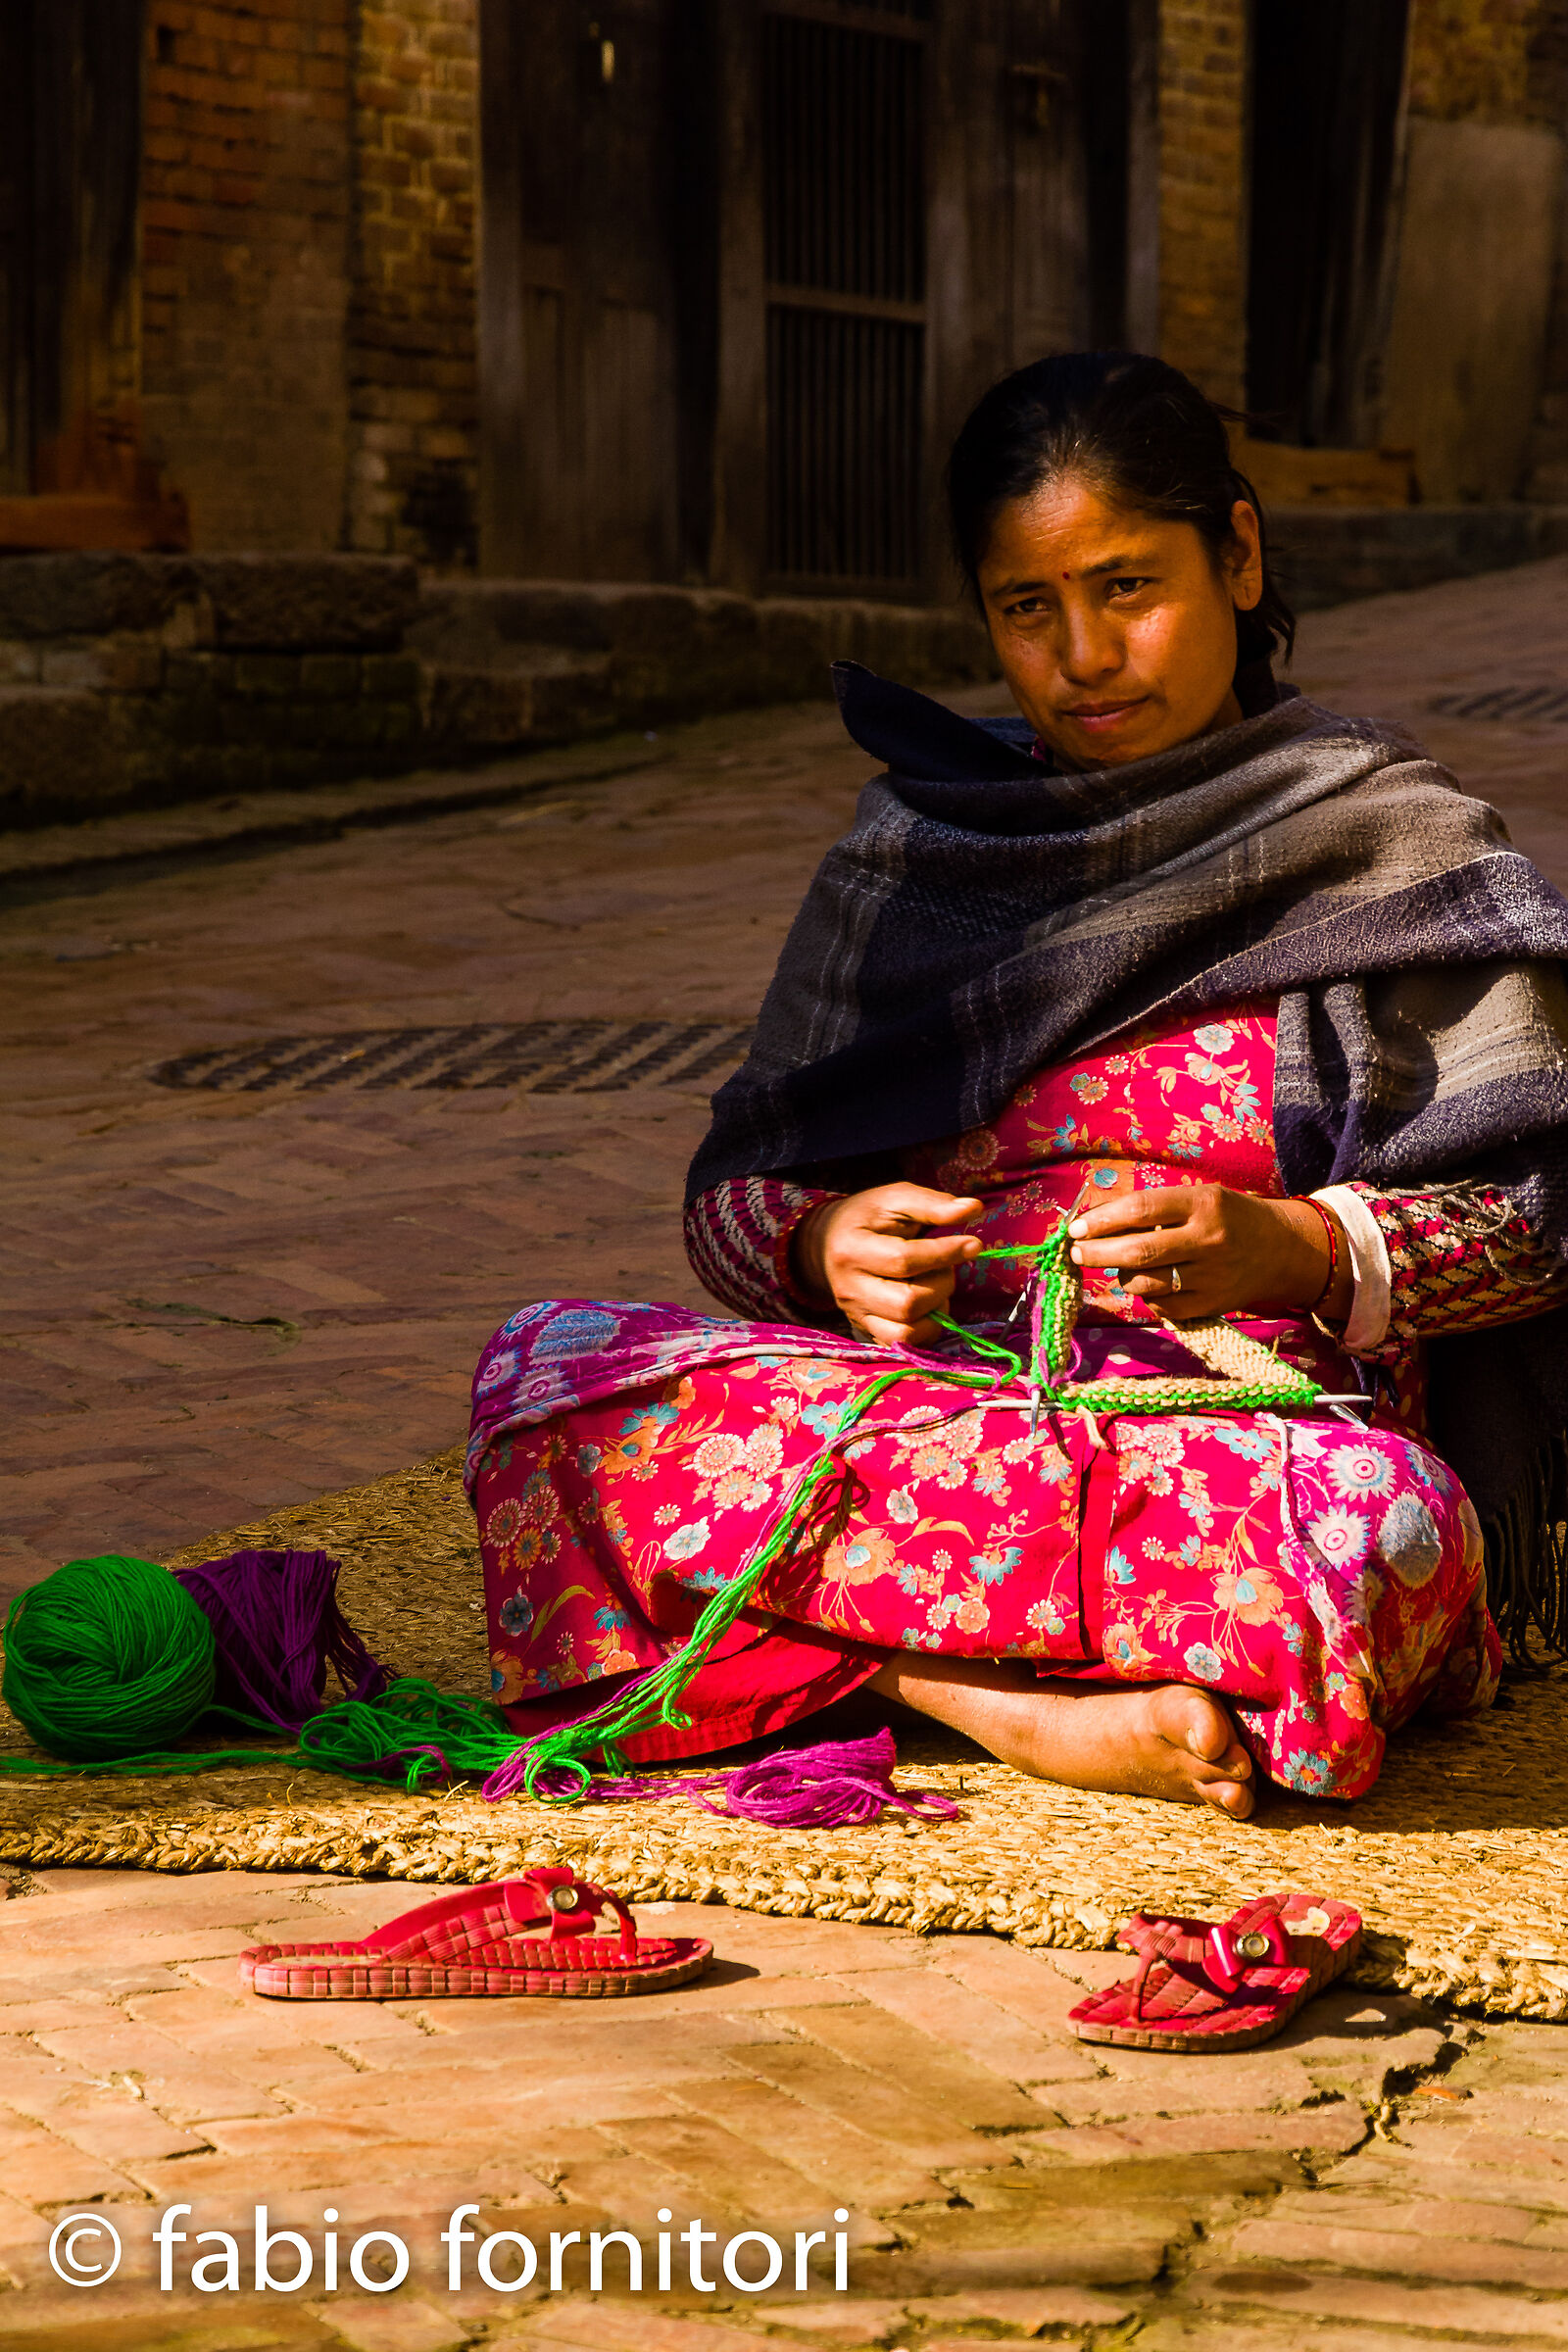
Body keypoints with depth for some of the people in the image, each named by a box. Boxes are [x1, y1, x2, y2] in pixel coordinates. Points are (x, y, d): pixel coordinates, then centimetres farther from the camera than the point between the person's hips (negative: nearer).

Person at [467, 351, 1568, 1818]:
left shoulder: (1396, 849, 8)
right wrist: (822, 1245, -10)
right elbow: (734, 1184, 14)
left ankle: (877, 1656, -24)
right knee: (547, 1372, -23)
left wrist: (1298, 1250, -18)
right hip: (939, 1397, 4)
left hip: (1268, 1429, -3)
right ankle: (1017, 1700, -29)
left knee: (1370, 1519, -40)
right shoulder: (906, 856, 17)